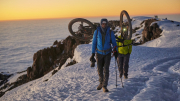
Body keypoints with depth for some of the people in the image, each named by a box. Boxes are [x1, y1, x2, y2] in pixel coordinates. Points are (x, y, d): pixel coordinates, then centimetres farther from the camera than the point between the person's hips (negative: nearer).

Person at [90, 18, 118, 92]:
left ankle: (104, 86, -4)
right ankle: (101, 82, 33)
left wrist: (116, 51, 6)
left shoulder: (110, 32, -10)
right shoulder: (96, 32, -9)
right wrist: (93, 54, -4)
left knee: (106, 70, -9)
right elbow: (94, 43, -3)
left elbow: (114, 42, 3)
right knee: (99, 69, 8)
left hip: (107, 53, -1)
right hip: (99, 53, 1)